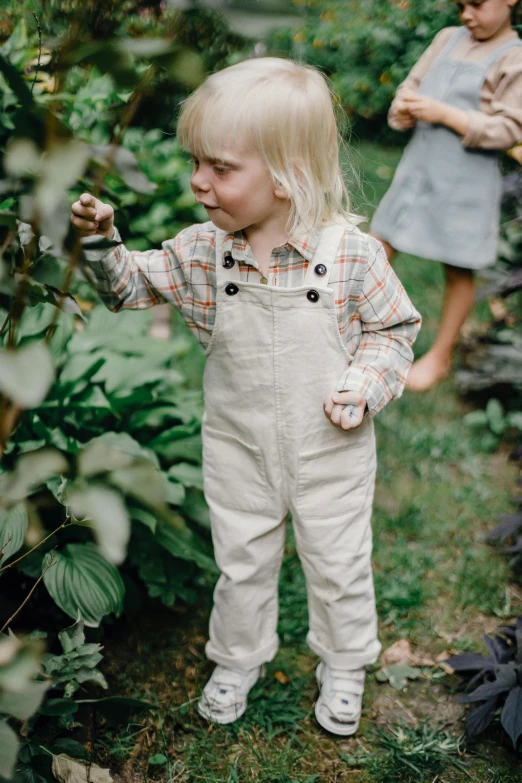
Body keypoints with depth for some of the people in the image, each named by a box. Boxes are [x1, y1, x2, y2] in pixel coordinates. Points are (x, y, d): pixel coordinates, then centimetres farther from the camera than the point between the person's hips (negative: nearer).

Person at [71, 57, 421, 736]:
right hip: (239, 451, 2)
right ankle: (239, 659, 46)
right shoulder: (204, 250, -10)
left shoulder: (351, 254, -18)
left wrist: (364, 385, -20)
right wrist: (102, 241, -16)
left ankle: (343, 666, 43)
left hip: (331, 451, -2)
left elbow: (394, 328, -5)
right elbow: (135, 286, 2)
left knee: (339, 566, 17)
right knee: (242, 563, 19)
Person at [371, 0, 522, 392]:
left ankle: (440, 357, 22)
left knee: (458, 270, 7)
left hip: (465, 183, -5)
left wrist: (444, 114, -20)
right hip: (418, 168, 5)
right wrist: (404, 109, -11)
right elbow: (412, 86, 12)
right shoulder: (448, 39, 7)